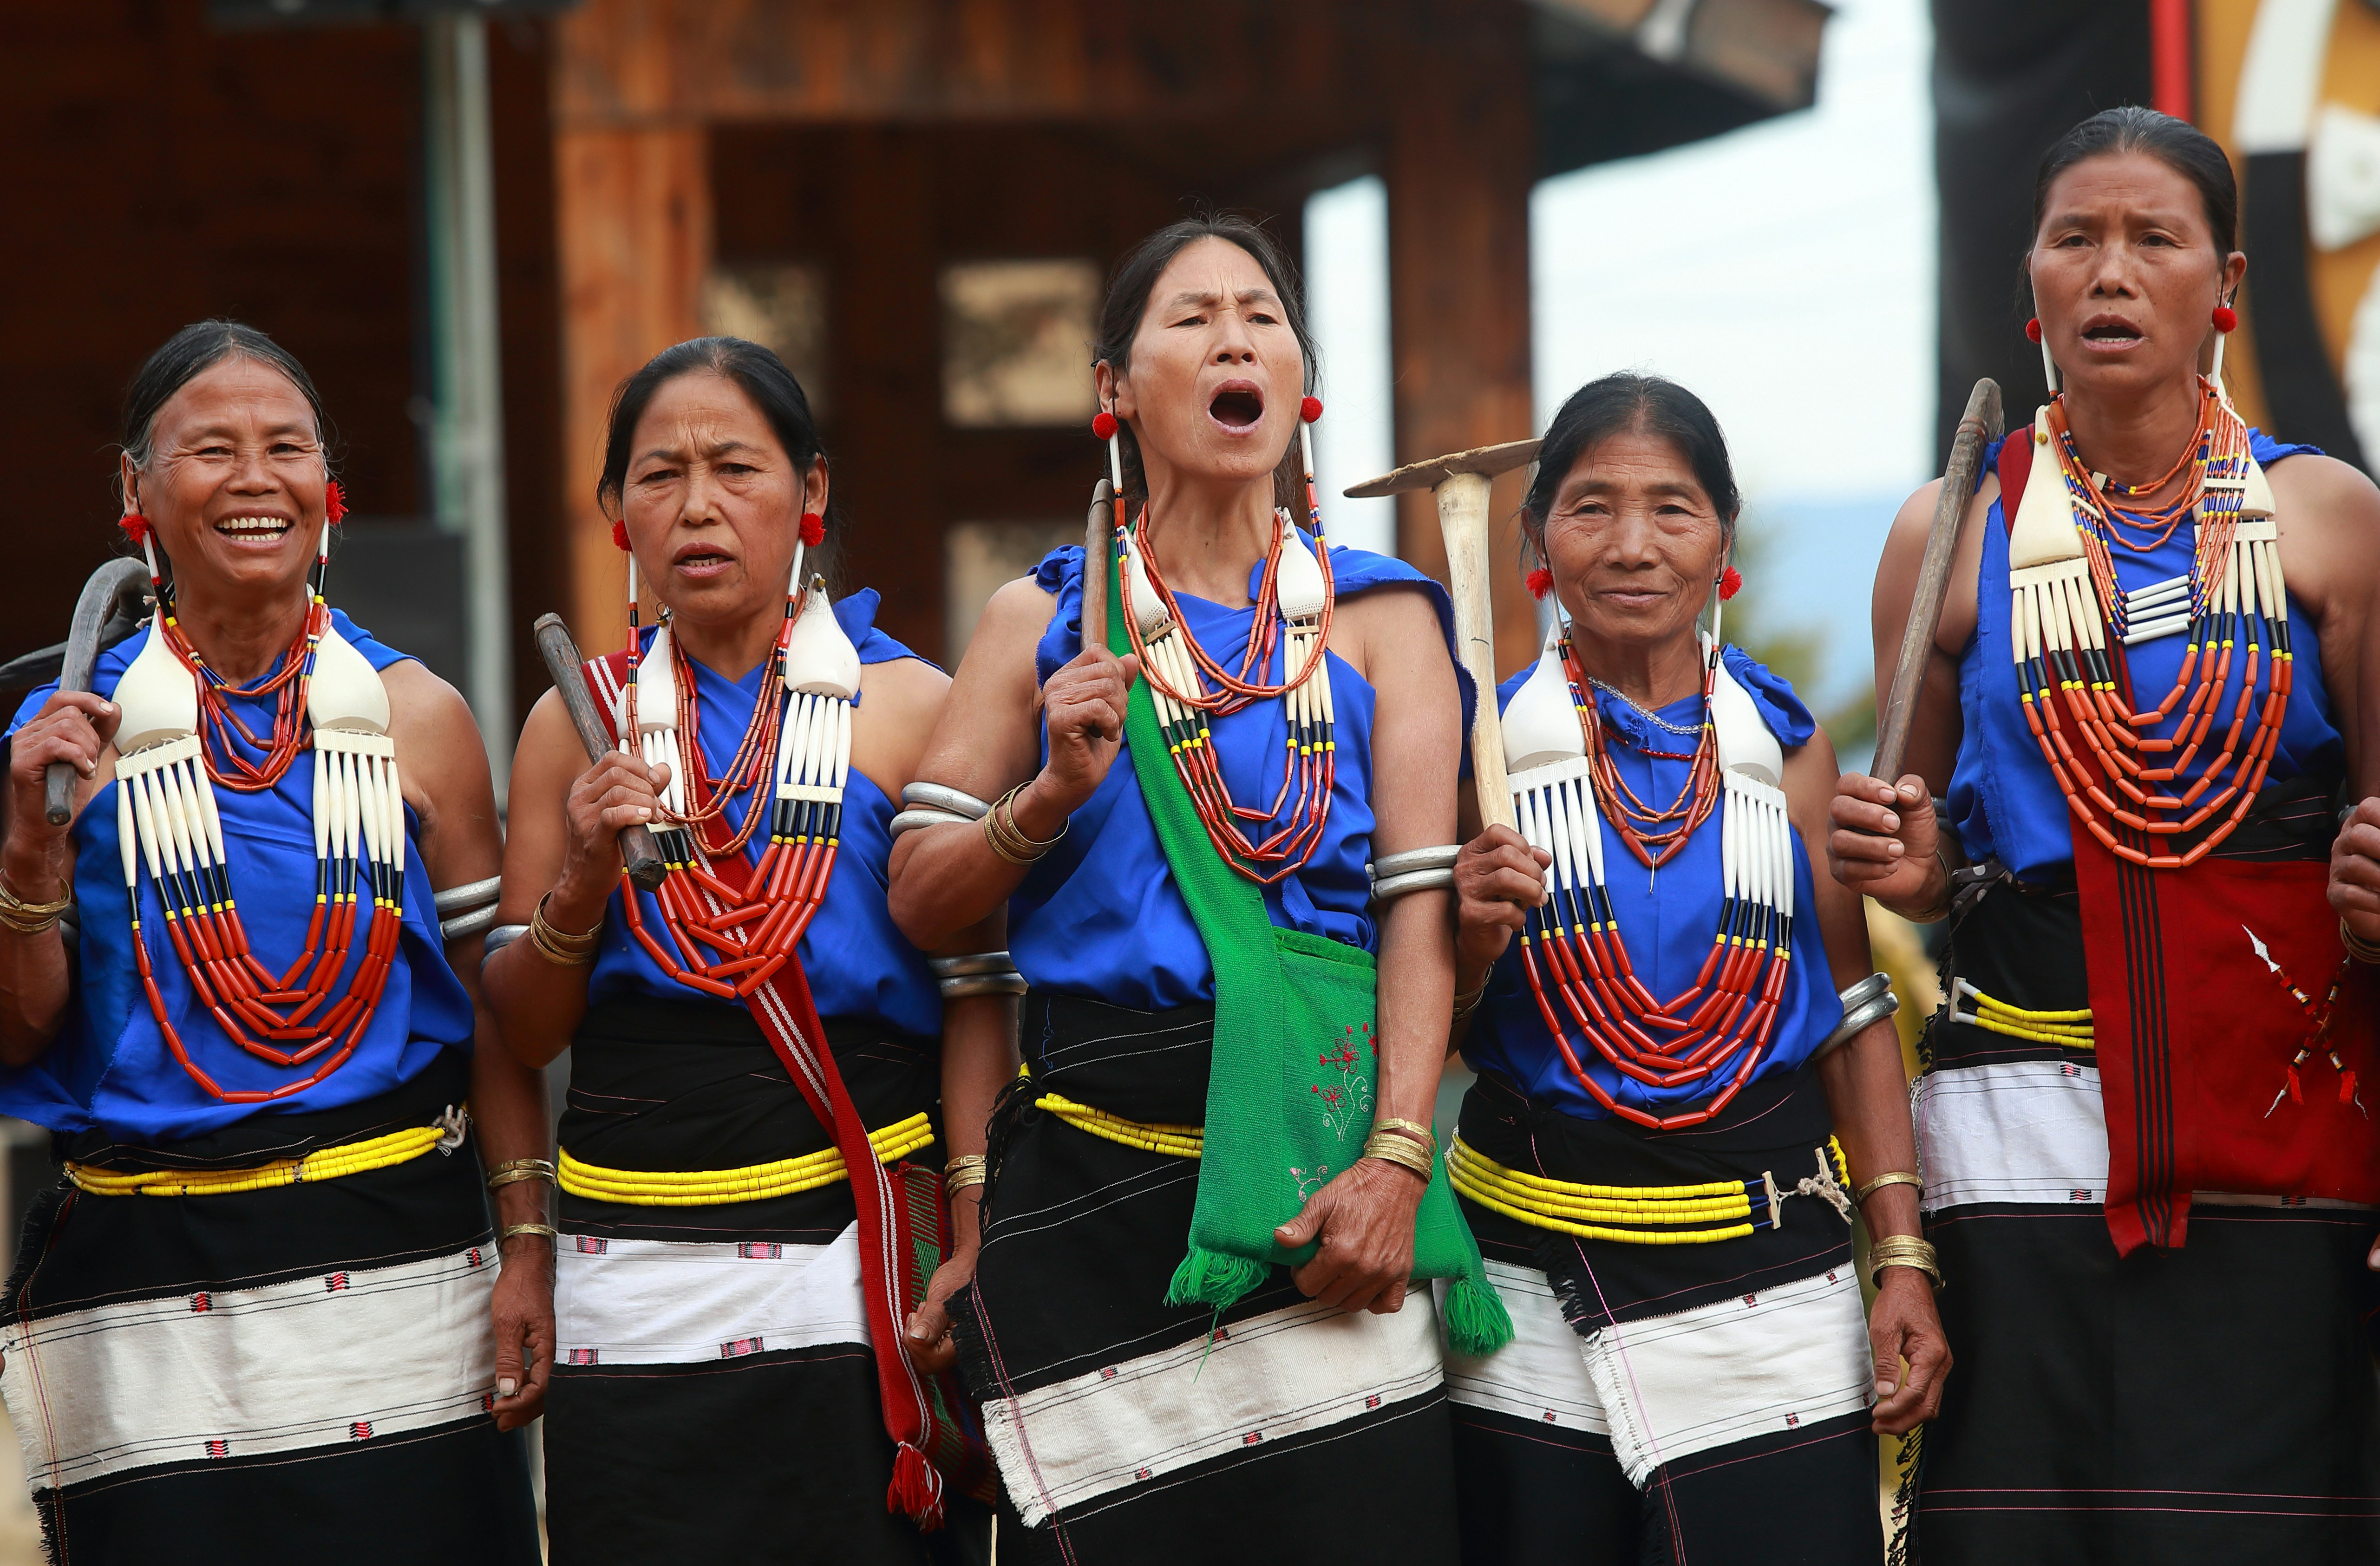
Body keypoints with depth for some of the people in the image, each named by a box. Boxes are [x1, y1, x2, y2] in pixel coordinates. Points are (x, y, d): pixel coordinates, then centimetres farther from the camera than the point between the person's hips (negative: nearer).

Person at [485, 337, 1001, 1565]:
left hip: (853, 1272, -2)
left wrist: (972, 1239, -11)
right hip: (633, 1282, 2)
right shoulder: (579, 724, 8)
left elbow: (976, 993, -2)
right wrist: (583, 881, -9)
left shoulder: (906, 706, 2)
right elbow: (522, 1035, 10)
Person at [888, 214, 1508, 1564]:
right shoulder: (1045, 622, 11)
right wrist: (1053, 795, -9)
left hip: (1318, 1146, -1)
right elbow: (917, 902, 10)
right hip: (1097, 1165, 1)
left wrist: (1397, 1159, -13)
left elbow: (1424, 904, -1)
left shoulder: (1377, 614, 8)